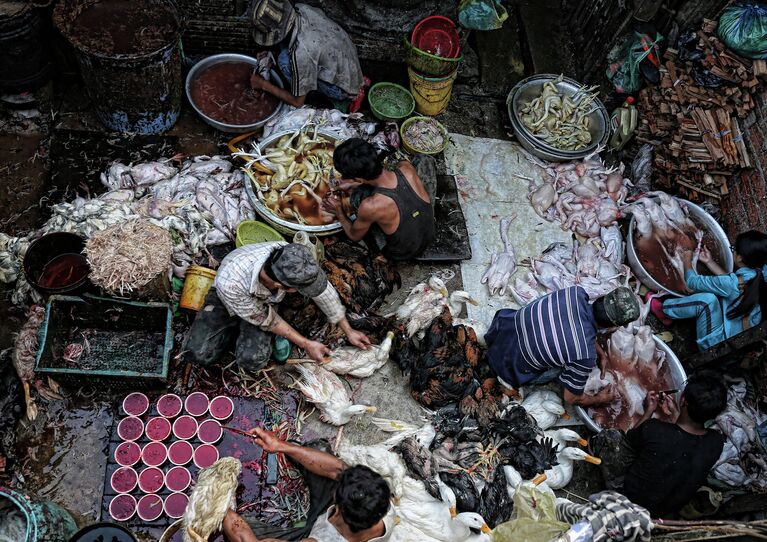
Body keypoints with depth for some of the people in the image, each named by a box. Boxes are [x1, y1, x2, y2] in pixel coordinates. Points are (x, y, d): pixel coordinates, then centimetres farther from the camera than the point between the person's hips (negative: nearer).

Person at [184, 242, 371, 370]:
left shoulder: (290, 258, -37)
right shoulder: (230, 282, -44)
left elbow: (323, 290, -16)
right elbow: (265, 319, -25)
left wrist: (348, 331, -7)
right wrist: (306, 344, -19)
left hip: (264, 300, 2)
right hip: (229, 299, -1)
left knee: (252, 360, -21)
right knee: (198, 353, -17)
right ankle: (236, 327, 8)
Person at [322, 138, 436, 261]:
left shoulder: (370, 207, -37)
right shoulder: (407, 168, -25)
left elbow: (354, 236, -12)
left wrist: (340, 214, 4)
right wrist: (353, 184, 7)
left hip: (402, 254, -3)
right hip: (430, 236, 3)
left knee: (358, 195, -13)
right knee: (427, 160, 9)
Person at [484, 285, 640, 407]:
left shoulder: (576, 292, -18)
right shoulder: (587, 356, -31)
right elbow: (571, 398, -12)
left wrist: (602, 354, 16)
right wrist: (599, 399, 7)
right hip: (514, 364, -5)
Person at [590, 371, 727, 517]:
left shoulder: (654, 430, -33)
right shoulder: (717, 442, -22)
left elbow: (629, 438, -8)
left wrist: (649, 411, 5)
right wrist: (675, 415, 8)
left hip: (631, 499, -4)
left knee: (608, 435, 5)